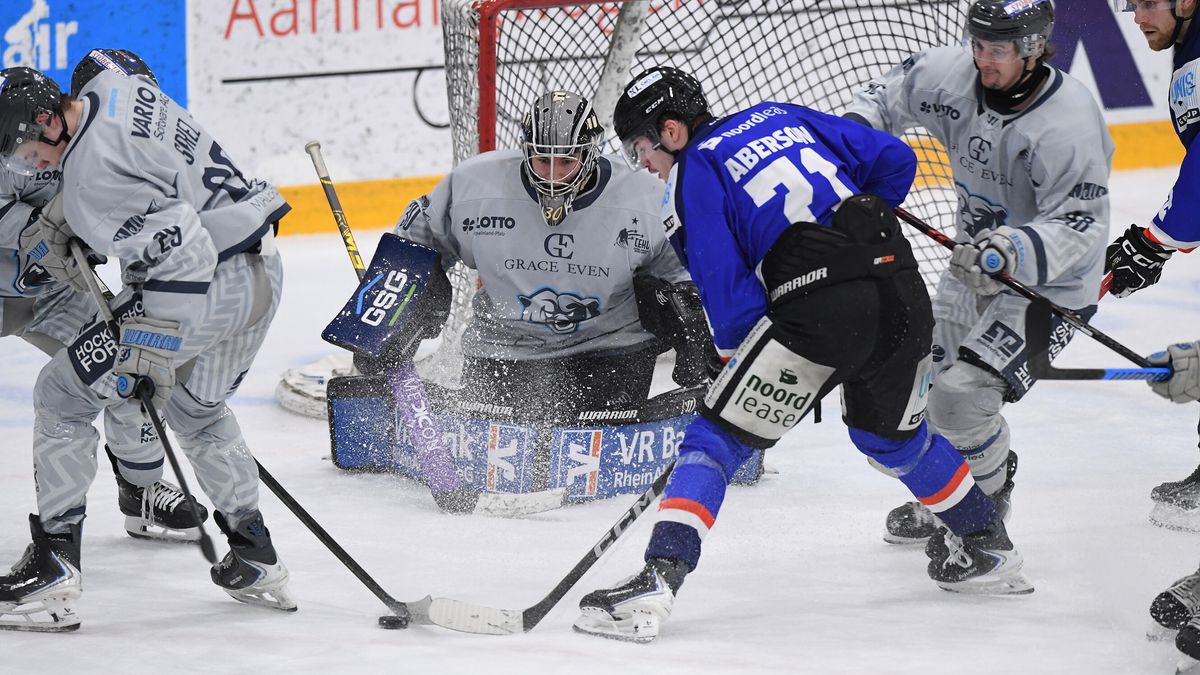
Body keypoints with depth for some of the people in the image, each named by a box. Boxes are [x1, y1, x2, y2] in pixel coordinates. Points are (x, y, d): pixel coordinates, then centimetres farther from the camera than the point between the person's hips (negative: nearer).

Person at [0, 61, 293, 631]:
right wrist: (60, 218, 19)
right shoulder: (111, 90, 5)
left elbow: (184, 253, -27)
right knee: (196, 408, 31)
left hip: (209, 286, -10)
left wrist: (155, 354, -24)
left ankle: (53, 573, -1)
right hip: (264, 272, 10)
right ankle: (256, 563, 31)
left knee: (62, 396, 1)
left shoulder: (93, 173, -22)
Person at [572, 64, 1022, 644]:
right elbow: (894, 159, 20)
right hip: (903, 286, 7)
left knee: (715, 439, -1)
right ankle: (990, 550, 43)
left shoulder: (692, 178, 6)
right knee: (892, 434, 32)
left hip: (818, 307, -7)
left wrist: (739, 359, 11)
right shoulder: (776, 116, 23)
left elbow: (727, 292, -2)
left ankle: (656, 582, -15)